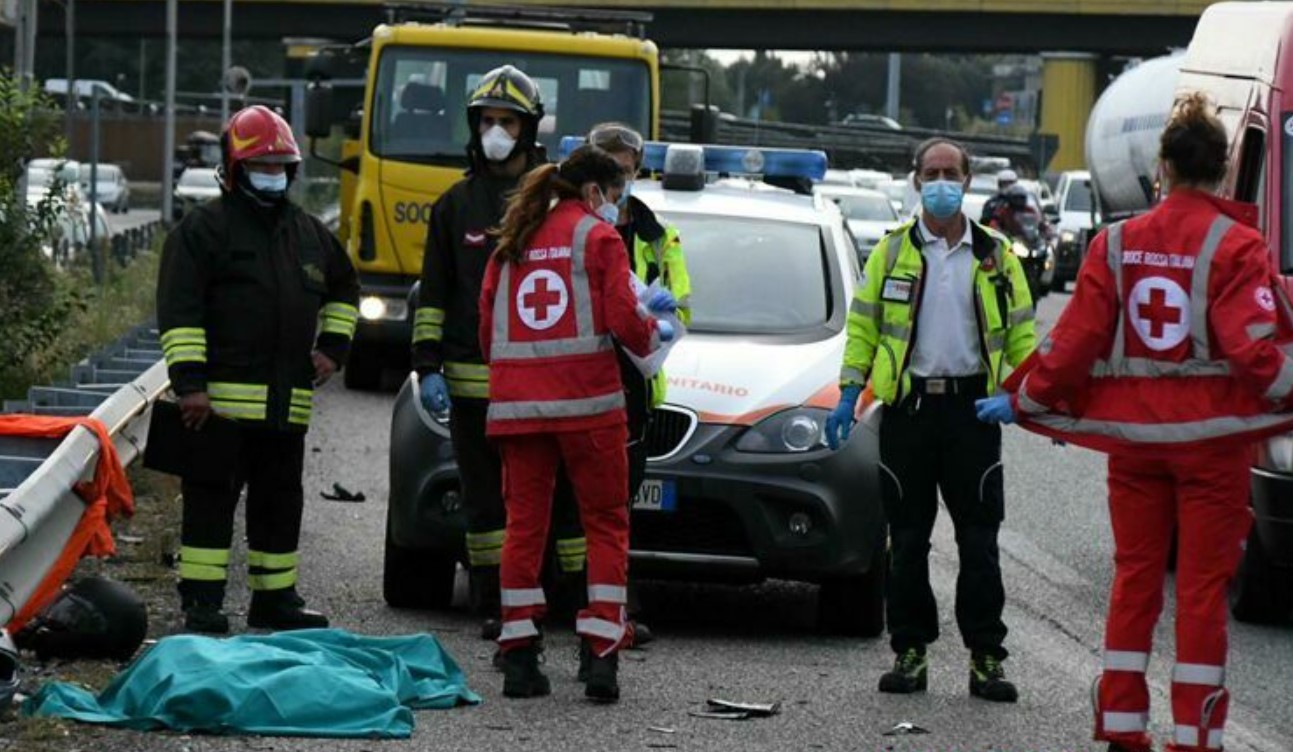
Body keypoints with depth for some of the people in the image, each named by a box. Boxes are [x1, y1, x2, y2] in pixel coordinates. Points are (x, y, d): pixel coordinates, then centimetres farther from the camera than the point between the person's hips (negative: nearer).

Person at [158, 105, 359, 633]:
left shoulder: (309, 234, 16)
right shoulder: (205, 228, -4)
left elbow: (343, 289, 34)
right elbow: (179, 309, -11)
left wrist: (332, 346, 19)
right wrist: (190, 381, -18)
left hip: (287, 404, 6)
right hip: (221, 398, -6)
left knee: (280, 504, 12)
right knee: (212, 501, -4)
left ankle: (275, 597, 21)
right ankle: (201, 600, 0)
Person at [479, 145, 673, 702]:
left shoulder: (513, 242, 15)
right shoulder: (598, 236, -1)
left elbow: (486, 326, 13)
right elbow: (623, 318, -8)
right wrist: (653, 334, 12)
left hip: (516, 402, 5)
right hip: (586, 402, -5)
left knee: (524, 523, 8)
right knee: (606, 524, 3)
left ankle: (519, 657, 4)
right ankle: (600, 652, -6)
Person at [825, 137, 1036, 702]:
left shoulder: (995, 254, 7)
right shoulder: (892, 250, 6)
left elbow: (1020, 332, 8)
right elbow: (863, 323, 7)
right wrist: (849, 393, -2)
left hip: (972, 407, 0)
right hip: (908, 406, 0)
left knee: (979, 541, 0)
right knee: (908, 540, 4)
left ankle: (986, 657, 3)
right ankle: (909, 651, 12)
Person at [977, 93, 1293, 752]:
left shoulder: (1118, 243, 2)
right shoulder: (1234, 246, -9)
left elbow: (1075, 338, 3)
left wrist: (1022, 400, 14)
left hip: (1133, 433, 3)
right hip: (1209, 437, -3)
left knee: (1135, 576, 12)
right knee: (1203, 586, 1)